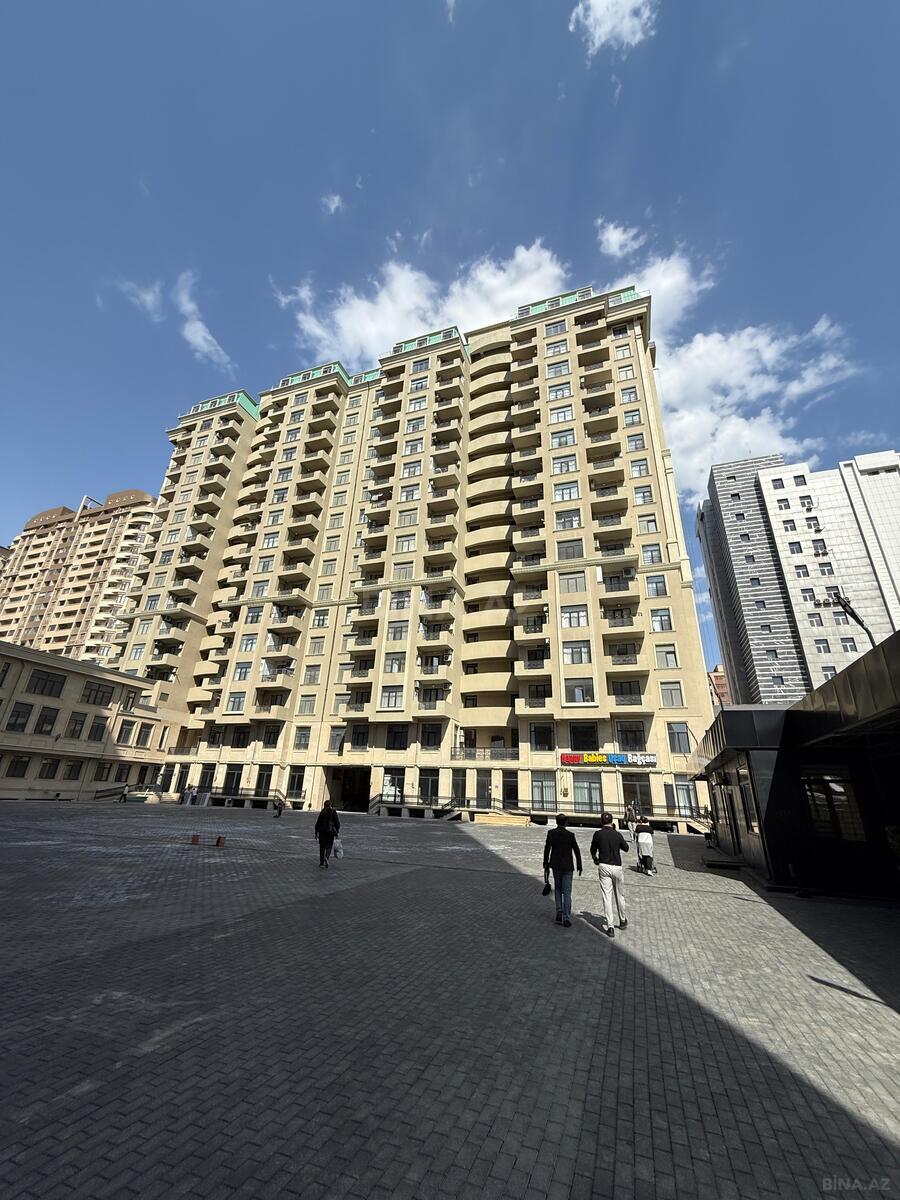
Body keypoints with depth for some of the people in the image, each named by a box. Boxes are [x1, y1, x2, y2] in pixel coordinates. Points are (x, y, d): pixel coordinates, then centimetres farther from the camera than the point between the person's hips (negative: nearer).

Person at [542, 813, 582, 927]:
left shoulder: (551, 833, -7)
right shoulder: (570, 835, -13)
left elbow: (546, 850, -4)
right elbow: (577, 851, -7)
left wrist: (546, 867, 5)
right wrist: (579, 866, 8)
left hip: (555, 866, 2)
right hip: (567, 867, -2)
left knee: (557, 889, 19)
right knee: (567, 893, 6)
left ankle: (559, 914, 13)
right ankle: (566, 918, 2)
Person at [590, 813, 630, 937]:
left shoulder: (598, 834, -6)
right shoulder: (617, 834, -4)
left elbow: (593, 850, 6)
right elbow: (626, 848, 13)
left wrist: (595, 859, 28)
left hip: (604, 866, -2)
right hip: (617, 867, 2)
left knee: (607, 897, 1)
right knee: (620, 895, 19)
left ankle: (609, 927, 0)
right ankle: (622, 921, 36)